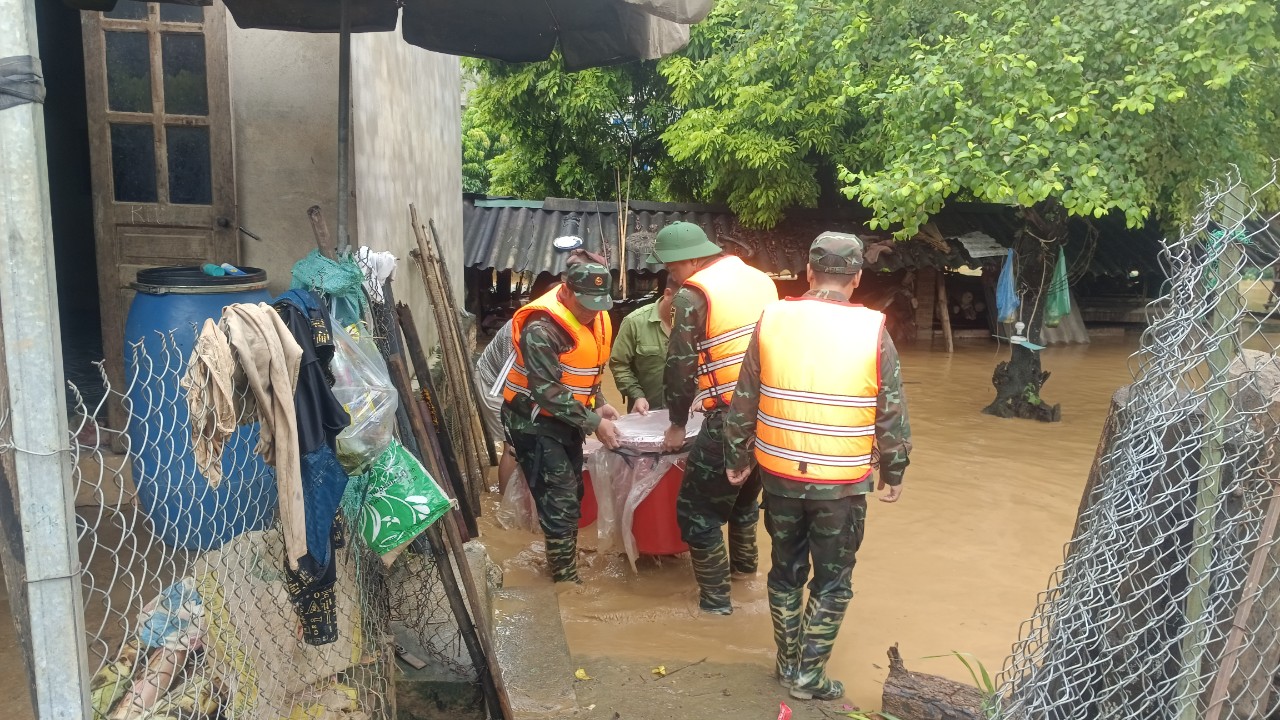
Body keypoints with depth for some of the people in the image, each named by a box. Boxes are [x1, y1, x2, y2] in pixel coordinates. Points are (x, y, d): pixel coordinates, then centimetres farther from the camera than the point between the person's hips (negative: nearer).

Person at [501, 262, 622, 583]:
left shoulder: (596, 319, 2)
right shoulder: (542, 328, -26)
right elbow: (547, 391, -28)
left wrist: (599, 404, -1)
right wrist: (593, 422, -25)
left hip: (566, 420, 9)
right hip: (535, 423, -8)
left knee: (572, 495, 17)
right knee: (560, 504, -8)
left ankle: (562, 561, 33)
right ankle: (567, 581, 3)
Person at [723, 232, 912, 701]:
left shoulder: (772, 319, -4)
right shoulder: (872, 330, -10)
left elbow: (743, 401, 2)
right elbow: (892, 413, -4)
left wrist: (737, 459, 14)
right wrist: (893, 473, 9)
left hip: (779, 473, 3)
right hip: (843, 482, -2)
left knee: (786, 569, 19)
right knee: (832, 580, 14)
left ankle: (788, 665, 32)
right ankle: (809, 676, 22)